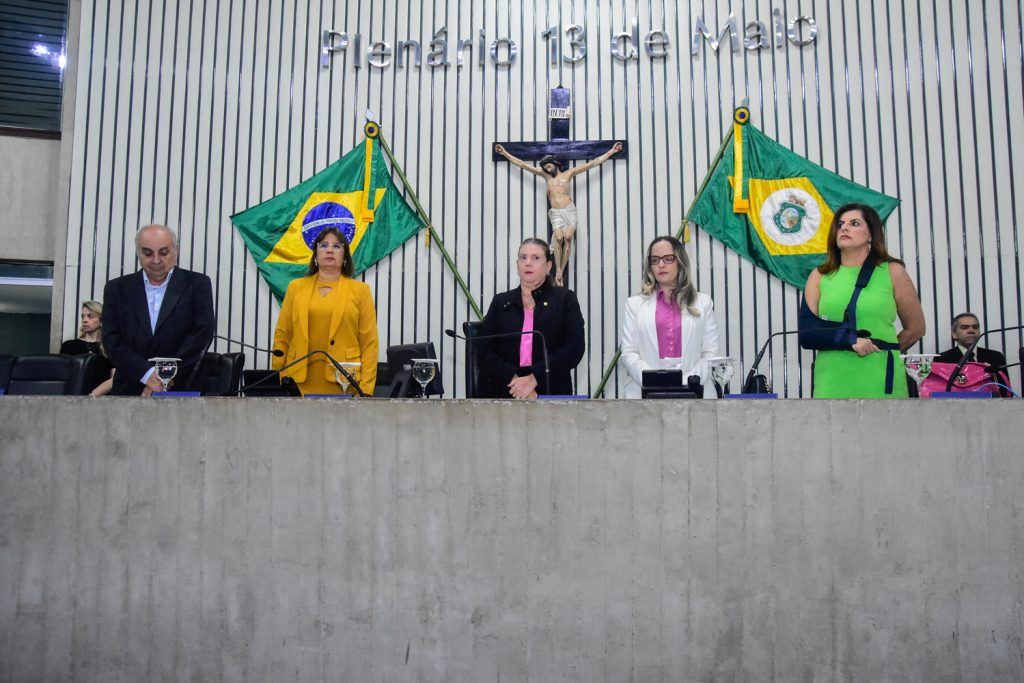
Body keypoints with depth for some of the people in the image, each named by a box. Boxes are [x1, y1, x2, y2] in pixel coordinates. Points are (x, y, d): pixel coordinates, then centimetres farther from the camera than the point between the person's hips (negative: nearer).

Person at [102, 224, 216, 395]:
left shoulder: (197, 284, 2)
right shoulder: (117, 289, 8)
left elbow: (203, 332, -6)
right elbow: (112, 340, 1)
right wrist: (147, 373, -14)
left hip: (182, 389, -2)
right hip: (129, 390, 2)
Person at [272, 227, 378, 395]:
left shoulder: (360, 290, 5)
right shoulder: (296, 287, 12)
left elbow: (369, 343, 0)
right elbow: (282, 337, 10)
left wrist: (365, 389, -8)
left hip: (343, 383, -1)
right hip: (300, 381, 2)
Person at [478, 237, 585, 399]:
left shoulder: (565, 299, 7)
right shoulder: (501, 302, 13)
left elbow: (575, 347, -4)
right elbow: (485, 350, 4)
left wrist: (535, 378, -13)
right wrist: (513, 379, -12)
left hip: (551, 393, -1)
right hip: (505, 393, 1)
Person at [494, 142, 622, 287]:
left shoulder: (568, 174, 11)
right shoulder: (546, 176, 16)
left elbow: (592, 163, 11)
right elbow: (522, 164, 18)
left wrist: (611, 152, 9)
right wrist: (505, 153, 17)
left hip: (569, 210, -1)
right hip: (556, 213, 1)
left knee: (568, 237, -19)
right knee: (558, 238, -19)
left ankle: (561, 271, -15)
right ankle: (558, 271, -19)